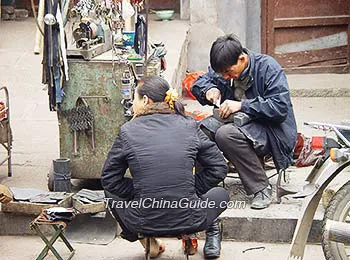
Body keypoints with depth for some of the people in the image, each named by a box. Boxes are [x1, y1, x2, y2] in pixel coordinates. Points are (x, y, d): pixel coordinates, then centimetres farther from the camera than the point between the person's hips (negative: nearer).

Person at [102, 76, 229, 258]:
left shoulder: (128, 131, -5)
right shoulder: (189, 126, -2)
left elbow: (110, 179, 3)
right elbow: (219, 167, 4)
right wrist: (191, 191, 11)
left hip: (143, 223, -2)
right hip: (188, 222, 2)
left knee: (110, 190, 31)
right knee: (220, 194, 34)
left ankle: (148, 243, 27)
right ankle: (212, 237, 23)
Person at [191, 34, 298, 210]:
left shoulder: (268, 67, -14)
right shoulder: (224, 68, 4)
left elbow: (280, 107, -23)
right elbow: (198, 83, 18)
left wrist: (241, 105, -26)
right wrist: (209, 90, -6)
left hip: (271, 132, -7)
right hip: (242, 126, 7)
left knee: (225, 134, -33)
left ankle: (261, 188, -22)